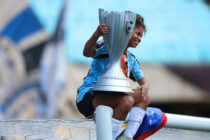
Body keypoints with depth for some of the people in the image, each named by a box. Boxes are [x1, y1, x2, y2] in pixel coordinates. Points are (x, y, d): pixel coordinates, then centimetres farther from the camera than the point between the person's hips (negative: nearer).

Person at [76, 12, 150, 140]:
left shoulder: (131, 60, 18)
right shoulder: (108, 46, -6)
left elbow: (143, 80, 20)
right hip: (88, 95, -8)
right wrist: (96, 35, -44)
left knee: (144, 98, -5)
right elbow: (87, 53, -24)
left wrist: (144, 87, -7)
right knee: (126, 100, -31)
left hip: (110, 97, 8)